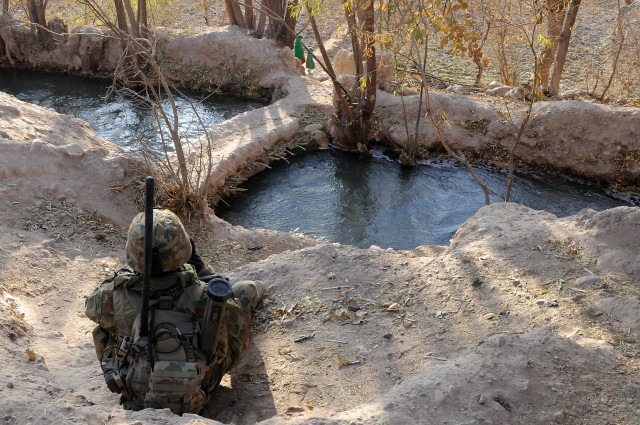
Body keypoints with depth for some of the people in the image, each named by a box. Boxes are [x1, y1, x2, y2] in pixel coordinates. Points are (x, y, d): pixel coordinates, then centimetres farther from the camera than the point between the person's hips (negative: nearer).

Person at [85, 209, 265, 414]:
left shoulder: (114, 298, -26)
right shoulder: (203, 296, -30)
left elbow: (91, 306, 0)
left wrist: (127, 269, 2)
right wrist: (198, 264, 0)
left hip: (135, 401, 2)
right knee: (244, 290, 6)